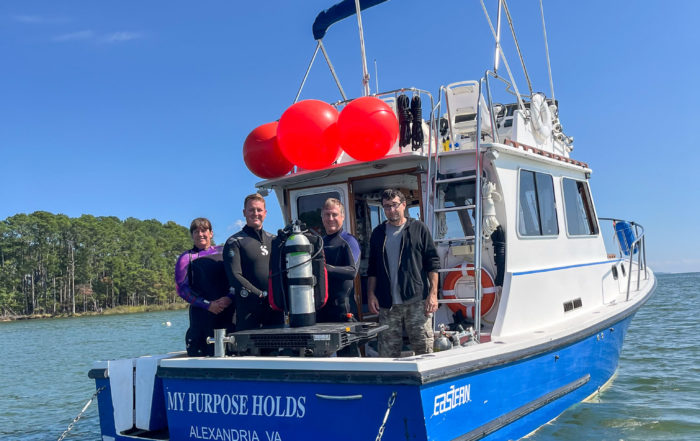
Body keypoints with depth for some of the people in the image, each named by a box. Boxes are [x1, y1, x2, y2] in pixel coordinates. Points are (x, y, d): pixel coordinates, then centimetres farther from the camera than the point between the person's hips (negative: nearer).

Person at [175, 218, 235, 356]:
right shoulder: (186, 258, 9)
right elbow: (182, 288, 1)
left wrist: (229, 298, -9)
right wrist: (208, 304, -9)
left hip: (228, 312, 2)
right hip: (201, 314, -2)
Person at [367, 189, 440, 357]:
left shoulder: (418, 228, 6)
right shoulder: (378, 233, 14)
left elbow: (432, 263, 3)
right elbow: (372, 269, 18)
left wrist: (433, 294, -5)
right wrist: (371, 294, 6)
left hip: (416, 301, -2)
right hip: (387, 304, 3)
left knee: (424, 347, -2)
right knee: (387, 352, 4)